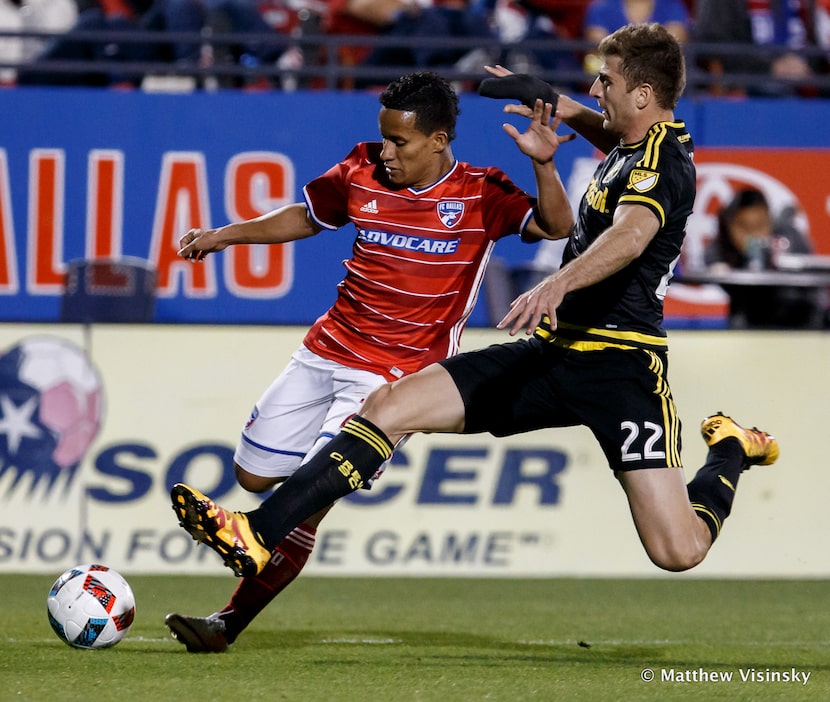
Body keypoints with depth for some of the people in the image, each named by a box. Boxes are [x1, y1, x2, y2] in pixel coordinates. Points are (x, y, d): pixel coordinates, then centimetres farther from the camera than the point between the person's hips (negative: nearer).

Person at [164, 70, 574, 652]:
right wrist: (226, 235, 12)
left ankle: (230, 622, -6)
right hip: (327, 350, 6)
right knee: (255, 475, 9)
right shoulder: (362, 172, 3)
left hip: (395, 377, -6)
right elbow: (307, 216, 20)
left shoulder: (479, 196, -9)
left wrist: (543, 164, -34)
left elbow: (557, 227, -19)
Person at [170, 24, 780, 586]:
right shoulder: (636, 145, 13)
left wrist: (558, 285, -53)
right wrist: (567, 112, 33)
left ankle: (732, 451, 21)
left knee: (677, 551, -13)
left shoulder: (665, 162, -14)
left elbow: (632, 233, -37)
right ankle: (256, 536, -12)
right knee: (390, 407, -8)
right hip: (551, 351, 9)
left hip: (620, 365, -9)